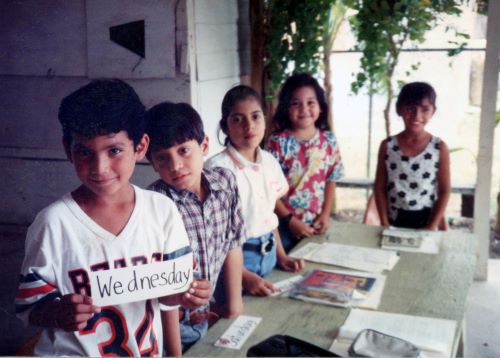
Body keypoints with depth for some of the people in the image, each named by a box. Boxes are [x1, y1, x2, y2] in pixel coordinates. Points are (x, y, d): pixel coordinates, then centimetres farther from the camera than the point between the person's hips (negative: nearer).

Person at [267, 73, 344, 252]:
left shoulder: (329, 140, 0)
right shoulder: (278, 142, -12)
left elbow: (330, 180, 7)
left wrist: (325, 214, -3)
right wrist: (290, 220, -14)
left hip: (315, 224, 4)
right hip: (285, 225, -3)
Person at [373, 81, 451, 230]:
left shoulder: (439, 148, -7)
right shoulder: (387, 145, -4)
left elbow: (444, 191, -4)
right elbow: (379, 188, -1)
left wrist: (431, 228, -10)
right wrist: (385, 224, -7)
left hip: (425, 221, -1)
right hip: (394, 221, 1)